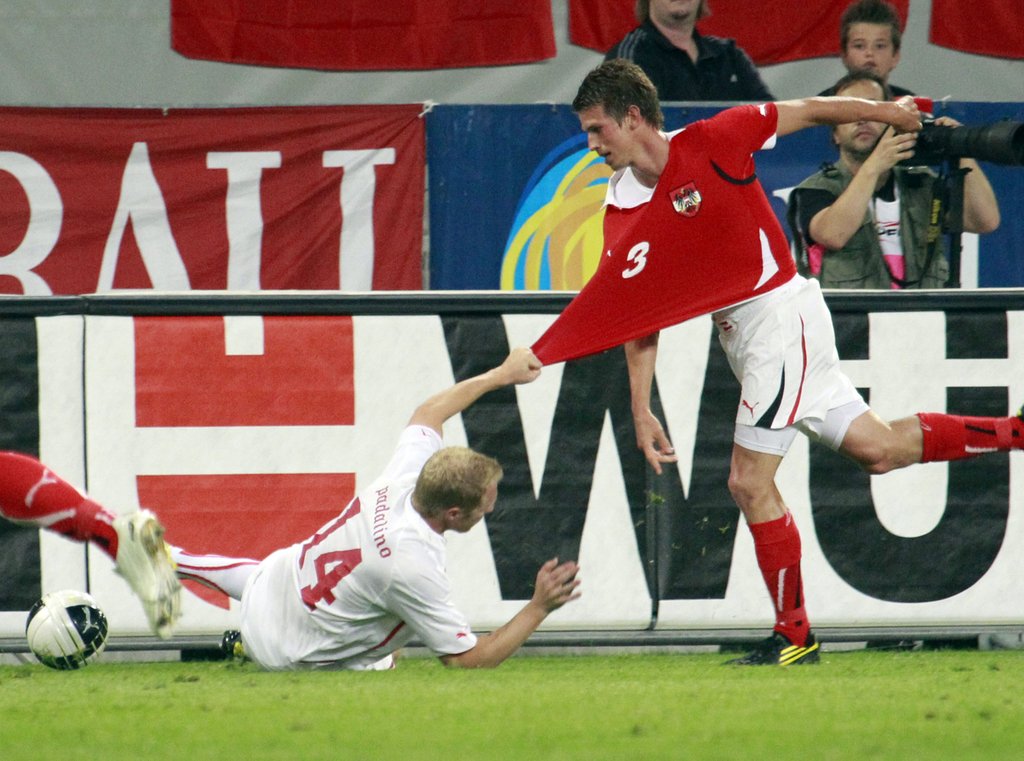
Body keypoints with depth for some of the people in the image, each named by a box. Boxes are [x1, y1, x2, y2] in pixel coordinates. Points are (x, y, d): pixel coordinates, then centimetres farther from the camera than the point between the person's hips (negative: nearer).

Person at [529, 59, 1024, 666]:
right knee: (877, 448, 7)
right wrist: (642, 410, -1)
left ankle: (795, 636, 1)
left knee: (750, 481, -9)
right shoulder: (621, 214, 3)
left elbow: (807, 112, -3)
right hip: (740, 335, 7)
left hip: (781, 312, -7)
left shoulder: (711, 143, -15)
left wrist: (885, 111, 7)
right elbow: (639, 318, 6)